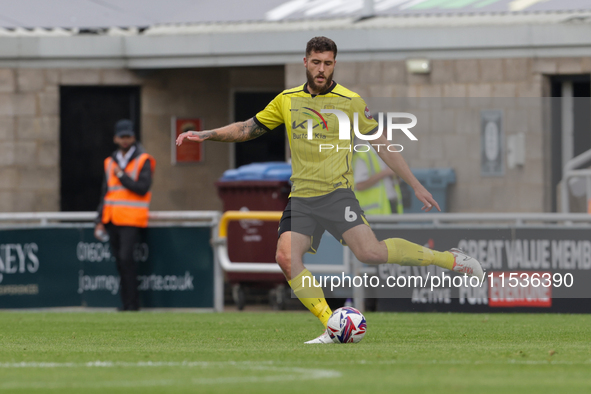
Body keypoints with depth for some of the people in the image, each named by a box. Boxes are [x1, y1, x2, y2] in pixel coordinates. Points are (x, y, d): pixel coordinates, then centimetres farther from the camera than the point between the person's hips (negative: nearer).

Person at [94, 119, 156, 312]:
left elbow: (142, 188, -13)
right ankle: (126, 302, 10)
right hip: (112, 219, 6)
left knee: (126, 258, -16)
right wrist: (100, 221, 14)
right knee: (120, 261, 5)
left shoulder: (143, 161, -1)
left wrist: (121, 175, -11)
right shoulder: (110, 162, 16)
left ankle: (131, 302, -12)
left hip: (131, 219, -6)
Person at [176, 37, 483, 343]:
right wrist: (206, 134, 9)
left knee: (370, 253, -22)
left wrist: (416, 186, 6)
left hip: (336, 192, -4)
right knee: (286, 257, -18)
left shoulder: (350, 102, 2)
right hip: (300, 199, 4)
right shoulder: (287, 100, 11)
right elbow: (248, 128, 20)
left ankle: (449, 259, -4)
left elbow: (382, 145, 6)